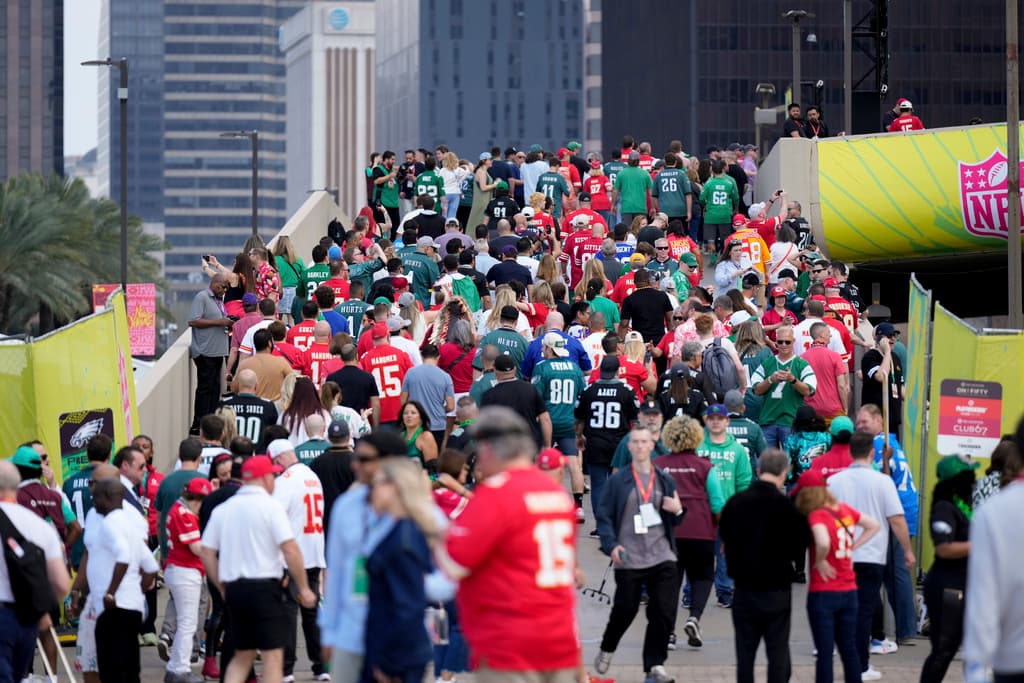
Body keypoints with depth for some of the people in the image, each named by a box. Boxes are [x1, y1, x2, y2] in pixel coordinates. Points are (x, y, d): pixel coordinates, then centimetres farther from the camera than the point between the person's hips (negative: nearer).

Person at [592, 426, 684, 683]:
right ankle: (606, 649, 35)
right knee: (625, 610, 7)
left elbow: (674, 521, 18)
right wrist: (611, 545, -14)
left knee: (664, 613, -4)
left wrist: (677, 511, -5)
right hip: (629, 558, -3)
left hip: (662, 556, 3)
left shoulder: (665, 480, 10)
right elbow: (604, 515, 0)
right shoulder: (617, 480, 1)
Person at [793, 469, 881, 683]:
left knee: (824, 652, -1)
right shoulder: (844, 510, 5)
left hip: (823, 593, -7)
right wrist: (852, 548, 10)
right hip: (850, 591, 7)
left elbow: (823, 543, -34)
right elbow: (874, 525, 15)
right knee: (849, 649, 15)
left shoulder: (816, 515, -16)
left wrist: (820, 561, -15)